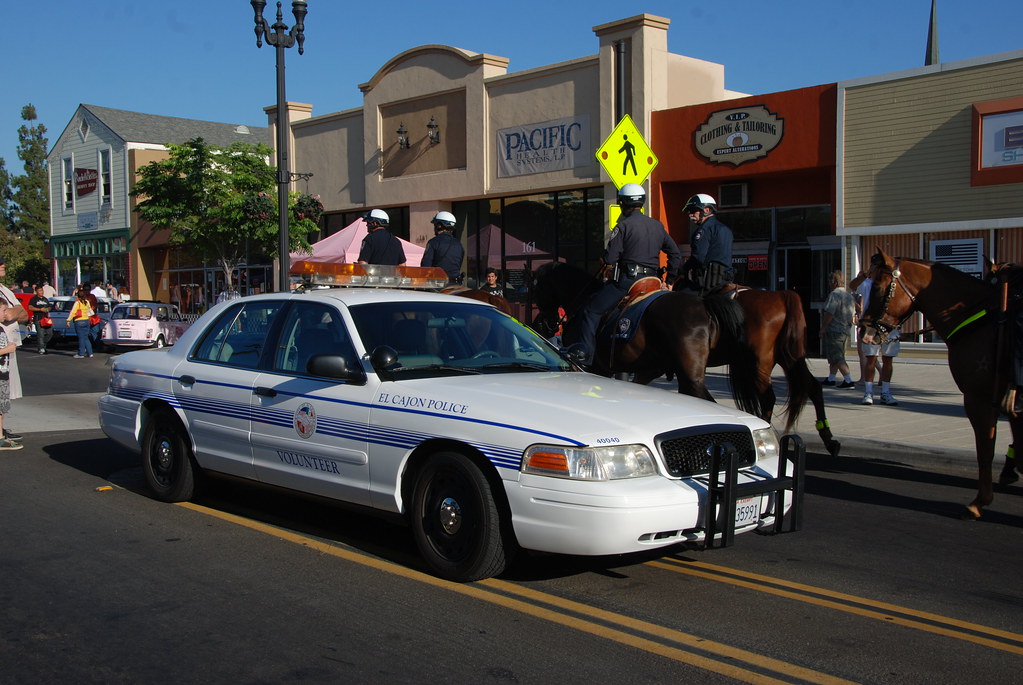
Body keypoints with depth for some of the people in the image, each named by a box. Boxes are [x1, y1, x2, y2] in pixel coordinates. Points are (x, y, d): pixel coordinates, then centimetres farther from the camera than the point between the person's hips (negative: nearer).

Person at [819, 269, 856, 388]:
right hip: (845, 330, 9)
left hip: (834, 330, -9)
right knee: (834, 356, 18)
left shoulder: (834, 294, -16)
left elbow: (829, 313, -21)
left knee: (837, 358, -9)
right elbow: (851, 311, 17)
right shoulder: (849, 295, 12)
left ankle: (849, 380, -15)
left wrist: (823, 328, -14)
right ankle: (830, 379, 25)